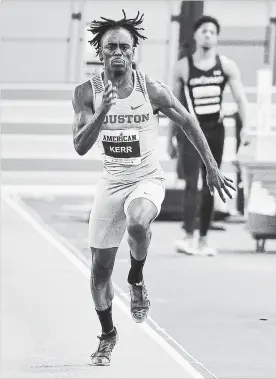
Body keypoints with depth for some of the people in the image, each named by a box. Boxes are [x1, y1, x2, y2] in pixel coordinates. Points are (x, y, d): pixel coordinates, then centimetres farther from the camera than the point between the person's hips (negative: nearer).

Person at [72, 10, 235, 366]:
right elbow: (80, 146, -13)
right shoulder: (86, 93, -7)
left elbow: (188, 122, 3)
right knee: (100, 268, 4)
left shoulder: (152, 90, -10)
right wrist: (102, 111, -29)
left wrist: (212, 168, 6)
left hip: (147, 180, -2)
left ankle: (136, 280, -5)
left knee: (137, 222, -37)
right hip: (111, 181, 2)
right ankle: (107, 335, 29)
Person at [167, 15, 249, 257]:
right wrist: (170, 139, 5)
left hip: (215, 130, 3)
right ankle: (189, 237, -22)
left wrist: (246, 126, -19)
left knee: (210, 187, 8)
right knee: (192, 184, -16)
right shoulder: (183, 67, -1)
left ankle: (203, 239, 16)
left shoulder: (226, 66, 2)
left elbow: (240, 97, -4)